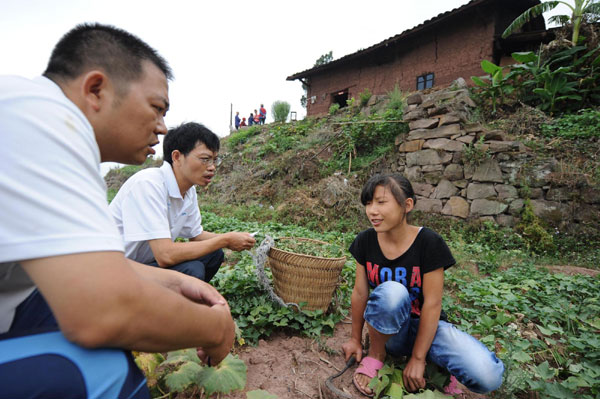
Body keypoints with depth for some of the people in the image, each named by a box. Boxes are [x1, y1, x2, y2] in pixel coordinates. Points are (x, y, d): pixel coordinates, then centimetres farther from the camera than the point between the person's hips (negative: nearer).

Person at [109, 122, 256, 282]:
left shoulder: (189, 190, -2)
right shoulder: (147, 184, -27)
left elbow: (195, 234, 11)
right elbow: (165, 255, -32)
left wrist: (233, 238, -7)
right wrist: (225, 240, -21)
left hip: (149, 261, 8)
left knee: (214, 254, 1)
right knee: (191, 270, -27)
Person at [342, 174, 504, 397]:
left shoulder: (429, 243, -19)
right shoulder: (365, 241, -11)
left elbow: (432, 304, -17)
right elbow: (360, 293, -4)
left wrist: (417, 358, -14)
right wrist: (356, 339, 4)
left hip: (424, 325, -1)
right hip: (387, 328, 1)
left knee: (488, 376, -26)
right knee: (392, 291, -34)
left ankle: (437, 364, 8)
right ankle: (376, 355, -8)